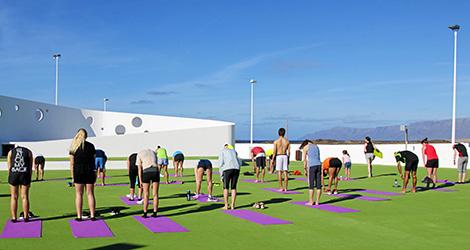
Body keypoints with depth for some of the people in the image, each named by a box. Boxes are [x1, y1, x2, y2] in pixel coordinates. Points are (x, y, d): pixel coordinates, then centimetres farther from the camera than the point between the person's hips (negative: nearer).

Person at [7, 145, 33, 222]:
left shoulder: (10, 152, 17)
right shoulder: (29, 152, 15)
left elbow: (9, 167, 10)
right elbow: (30, 168, 9)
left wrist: (11, 180, 14)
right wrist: (29, 181, 12)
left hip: (14, 174, 0)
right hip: (25, 174, 0)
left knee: (14, 197, 9)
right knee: (25, 197, 6)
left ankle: (14, 218, 11)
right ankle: (26, 217, 10)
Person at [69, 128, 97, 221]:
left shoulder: (74, 147, 0)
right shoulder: (90, 146, 2)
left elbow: (72, 163, 0)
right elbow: (93, 160, 4)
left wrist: (73, 177, 5)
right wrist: (94, 173, 12)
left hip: (78, 172, -1)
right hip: (89, 171, 1)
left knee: (79, 194, 6)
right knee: (90, 194, 5)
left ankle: (79, 216, 6)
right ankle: (92, 215, 5)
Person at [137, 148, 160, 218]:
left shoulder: (139, 154, 15)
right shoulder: (153, 152, 25)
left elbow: (139, 169, 7)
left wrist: (140, 181, 6)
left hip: (146, 173, -3)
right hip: (155, 172, 3)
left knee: (146, 195, 8)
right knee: (155, 194, 8)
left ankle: (145, 213, 12)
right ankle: (155, 213, 11)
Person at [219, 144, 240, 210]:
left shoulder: (222, 152, 15)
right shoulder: (234, 151, 27)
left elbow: (221, 163, 4)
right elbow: (238, 163, 20)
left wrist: (221, 175, 7)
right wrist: (237, 173, 20)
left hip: (227, 169, -3)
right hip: (236, 169, 3)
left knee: (226, 188, 9)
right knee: (233, 188, 13)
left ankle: (226, 205, 8)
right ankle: (232, 205, 11)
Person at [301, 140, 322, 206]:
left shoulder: (305, 147, 6)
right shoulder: (316, 146, 23)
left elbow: (304, 159, 0)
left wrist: (305, 170, 5)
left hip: (311, 166, -5)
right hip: (319, 165, 5)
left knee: (311, 185, 0)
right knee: (318, 184, 6)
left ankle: (311, 201, 3)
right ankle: (317, 201, 9)